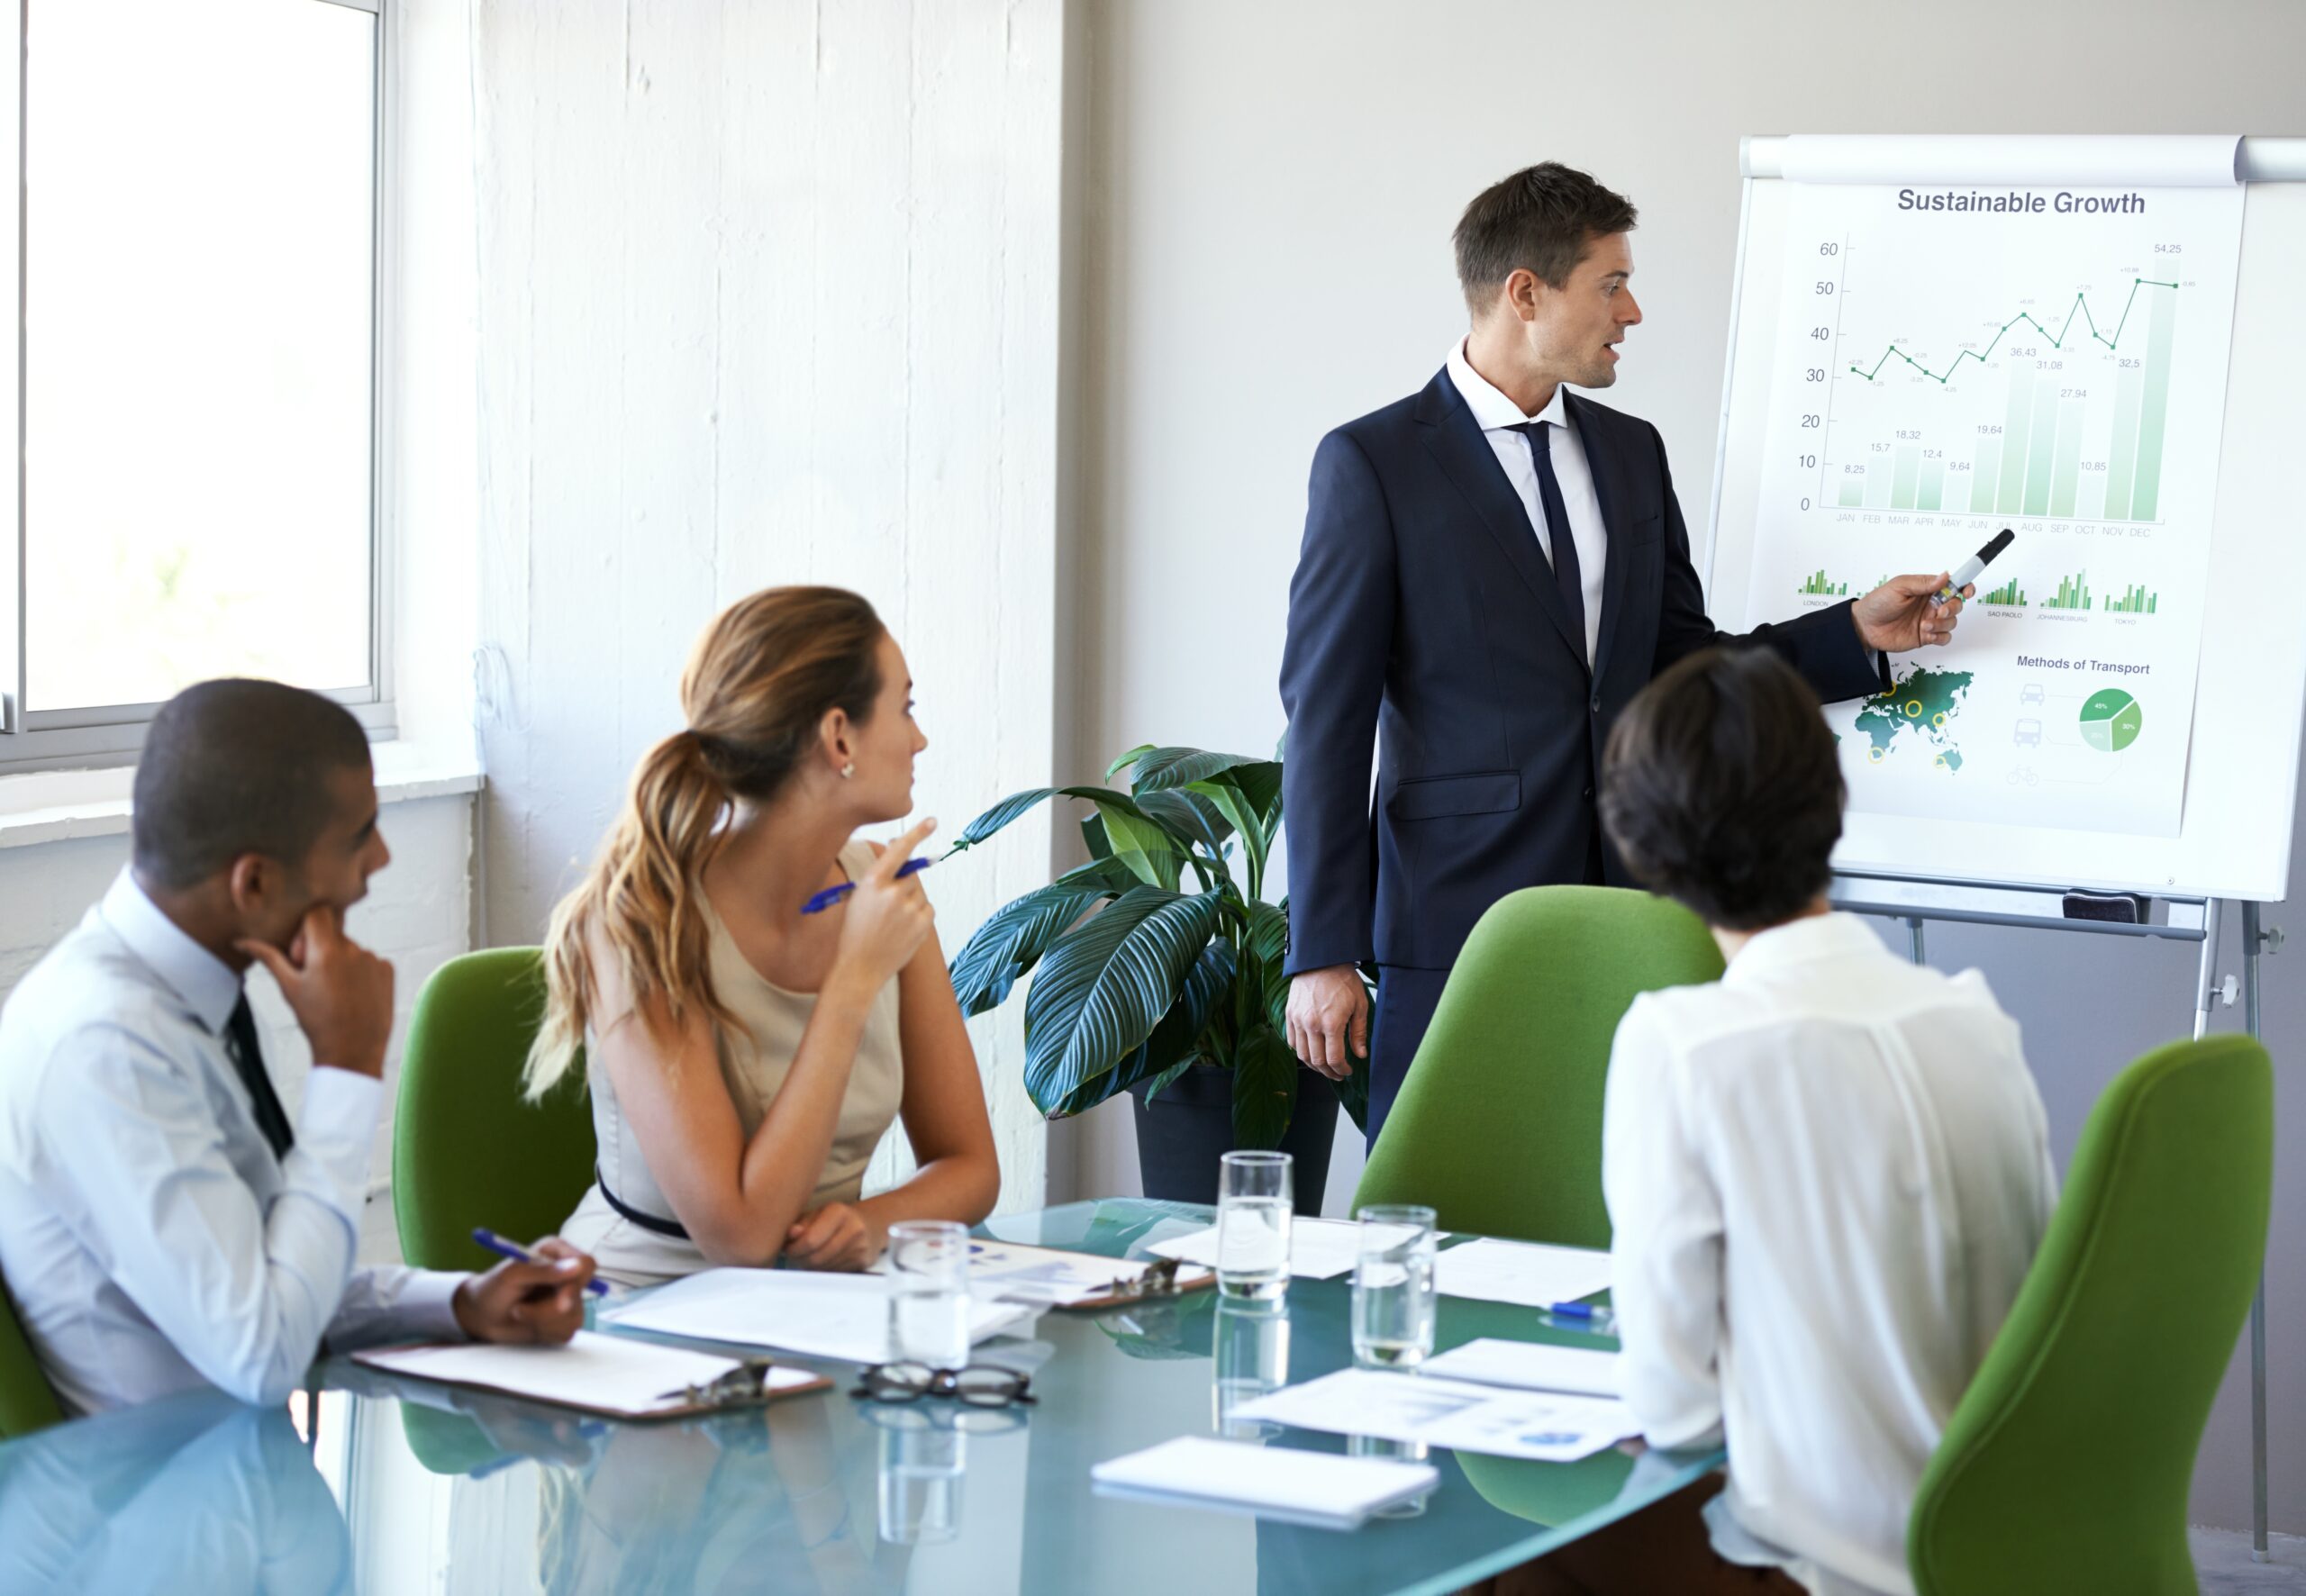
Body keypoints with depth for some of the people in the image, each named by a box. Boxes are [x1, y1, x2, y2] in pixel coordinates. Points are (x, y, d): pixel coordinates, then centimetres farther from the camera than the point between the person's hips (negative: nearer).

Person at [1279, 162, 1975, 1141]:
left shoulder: (1631, 452, 16)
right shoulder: (1372, 463, -3)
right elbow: (1327, 717, -6)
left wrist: (1856, 633, 7)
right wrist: (1322, 953, -10)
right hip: (1457, 919, -5)